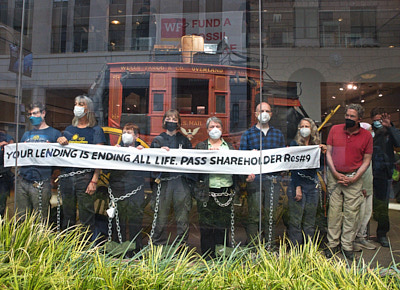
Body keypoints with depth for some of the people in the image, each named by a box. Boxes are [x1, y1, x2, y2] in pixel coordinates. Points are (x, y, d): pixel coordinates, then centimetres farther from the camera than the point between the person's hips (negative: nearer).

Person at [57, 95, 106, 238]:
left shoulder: (95, 130, 3)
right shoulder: (69, 129, 17)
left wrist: (94, 181, -15)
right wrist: (60, 140, -2)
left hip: (84, 177, -4)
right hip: (66, 176, 5)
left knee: (86, 217, -3)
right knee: (68, 216, 12)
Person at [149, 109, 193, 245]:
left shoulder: (184, 140, 14)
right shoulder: (158, 140, 13)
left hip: (181, 182, 1)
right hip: (163, 181, 0)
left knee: (182, 216, 2)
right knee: (160, 216, 1)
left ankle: (182, 244, 15)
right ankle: (158, 246, 15)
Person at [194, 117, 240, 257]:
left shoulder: (230, 146, 16)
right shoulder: (201, 146, 9)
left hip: (226, 192, 2)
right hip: (207, 193, -2)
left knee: (223, 226, 7)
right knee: (206, 227, 3)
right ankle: (208, 256, 16)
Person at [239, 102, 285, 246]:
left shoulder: (278, 134, 15)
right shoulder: (248, 134, 7)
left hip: (273, 180, 2)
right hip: (255, 179, -2)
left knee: (271, 215, 8)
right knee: (254, 215, 1)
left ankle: (270, 246, 20)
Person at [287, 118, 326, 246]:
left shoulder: (316, 145, 10)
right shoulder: (295, 144, -2)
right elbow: (293, 167, -7)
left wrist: (323, 153, -7)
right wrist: (298, 188, -12)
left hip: (312, 187, 4)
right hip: (297, 184, -4)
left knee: (310, 222, 10)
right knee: (295, 221, -1)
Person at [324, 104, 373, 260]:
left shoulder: (366, 135, 0)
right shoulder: (335, 129, 3)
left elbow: (367, 160, 3)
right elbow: (328, 152, 4)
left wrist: (354, 178, -8)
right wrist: (335, 173, -6)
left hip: (354, 178, 0)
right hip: (334, 176, 1)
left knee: (351, 213, 3)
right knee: (334, 211, 4)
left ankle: (347, 246, 16)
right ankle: (333, 244, 15)